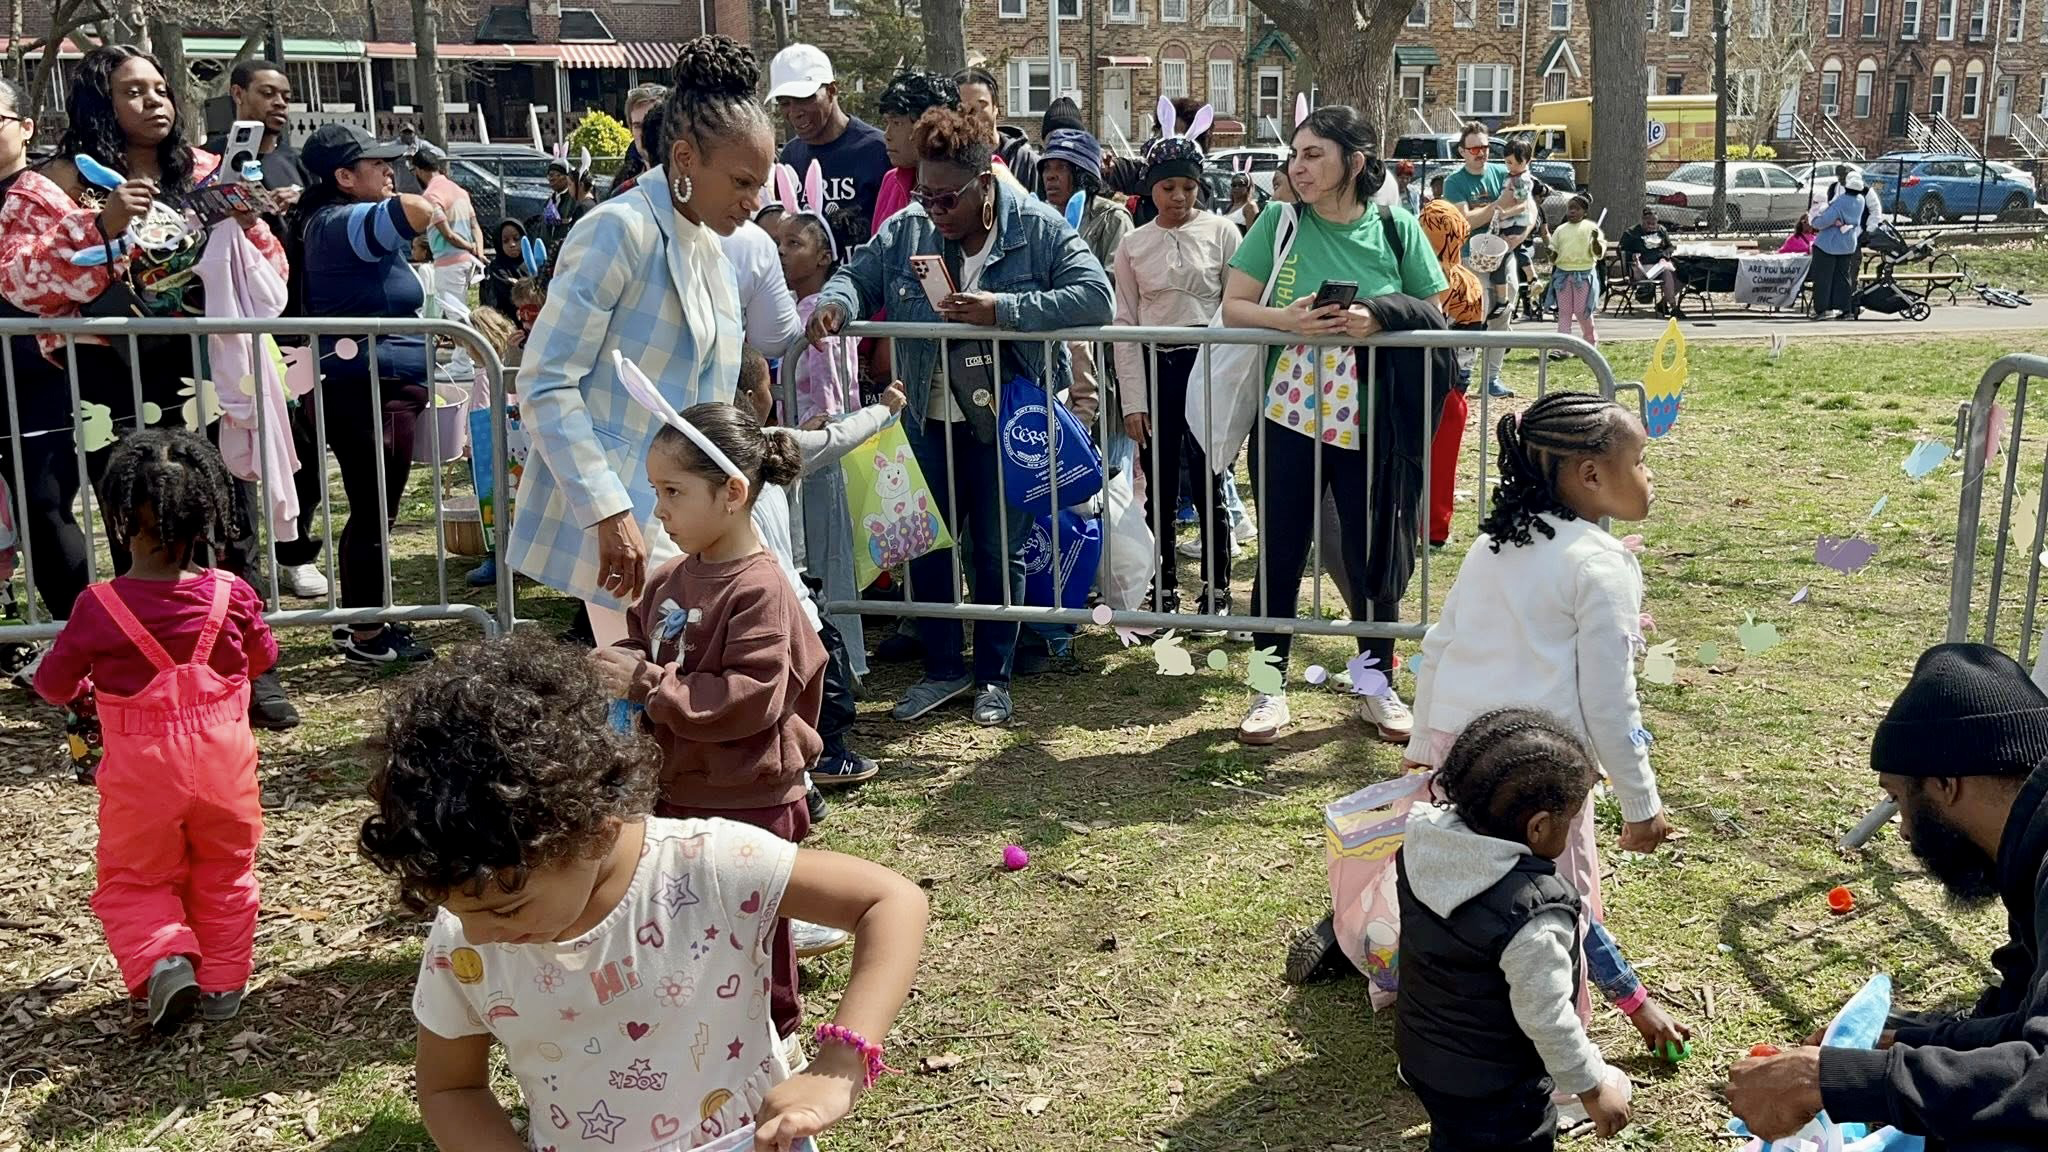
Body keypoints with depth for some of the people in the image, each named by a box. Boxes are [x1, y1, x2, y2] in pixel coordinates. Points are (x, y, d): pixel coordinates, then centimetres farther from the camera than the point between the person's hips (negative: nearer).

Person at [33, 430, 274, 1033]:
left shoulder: (98, 608, -16)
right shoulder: (231, 596, -11)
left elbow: (53, 685, -2)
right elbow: (262, 657, 8)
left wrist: (86, 681, 21)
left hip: (141, 774, -2)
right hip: (222, 764, 2)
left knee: (133, 880, 16)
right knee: (225, 876, 19)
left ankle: (164, 961, -6)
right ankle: (222, 984, 22)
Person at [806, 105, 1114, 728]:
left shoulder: (1039, 229, -11)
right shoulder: (905, 229, -1)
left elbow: (1095, 296, -19)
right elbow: (857, 276, 6)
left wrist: (1004, 309, -26)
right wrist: (836, 302, -19)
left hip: (1005, 423, -3)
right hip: (928, 423, 4)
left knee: (998, 552, 8)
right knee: (926, 547, 10)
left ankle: (993, 675, 26)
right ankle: (943, 668, 29)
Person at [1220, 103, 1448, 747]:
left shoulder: (1396, 228, 3)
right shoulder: (1279, 223, 2)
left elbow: (1435, 315, 4)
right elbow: (1232, 308, 1)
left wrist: (1379, 318, -15)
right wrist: (1287, 319, -19)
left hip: (1370, 424, 0)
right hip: (1289, 416, 0)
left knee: (1375, 554, 8)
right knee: (1280, 552, 6)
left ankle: (1378, 688, 26)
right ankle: (1271, 690, 19)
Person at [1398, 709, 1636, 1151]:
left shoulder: (1423, 843, -16)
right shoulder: (1533, 915, -35)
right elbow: (1546, 1019, -27)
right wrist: (1592, 1086, -12)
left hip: (1422, 1052, 7)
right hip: (1493, 1090, -6)